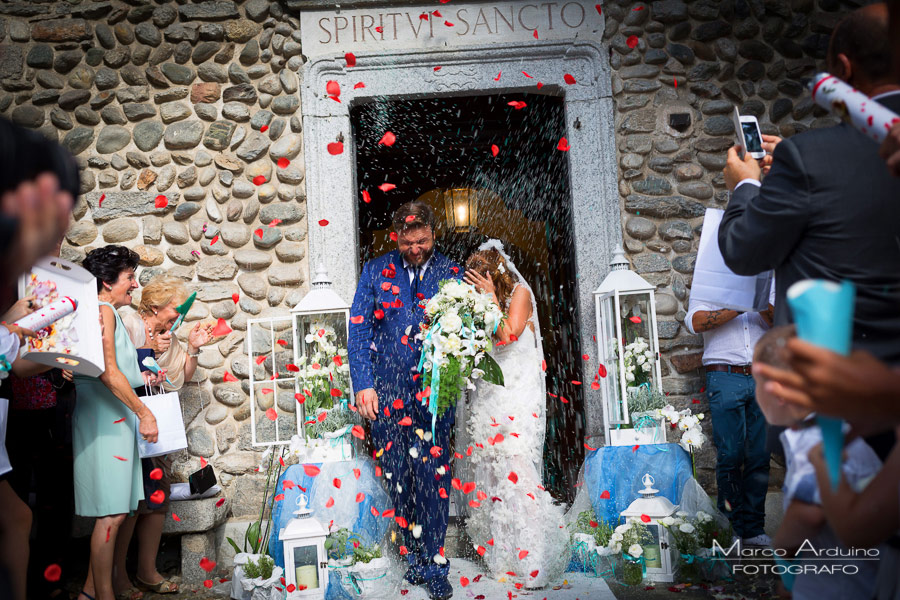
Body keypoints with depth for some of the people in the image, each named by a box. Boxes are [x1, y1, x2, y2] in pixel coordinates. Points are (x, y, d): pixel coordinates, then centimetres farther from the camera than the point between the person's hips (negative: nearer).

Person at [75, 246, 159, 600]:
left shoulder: (107, 313, 20)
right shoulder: (103, 310, -10)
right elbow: (108, 373, -19)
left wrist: (140, 377, 22)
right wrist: (143, 412, -17)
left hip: (114, 419, 10)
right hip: (104, 419, -10)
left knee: (111, 511, 12)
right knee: (112, 514, -7)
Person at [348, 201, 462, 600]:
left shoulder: (451, 274, 7)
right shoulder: (375, 272, 7)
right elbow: (358, 331, 4)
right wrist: (363, 384, -5)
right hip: (386, 391, 1)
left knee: (433, 475, -3)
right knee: (397, 476, 6)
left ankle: (433, 563, 8)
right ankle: (414, 551, 22)